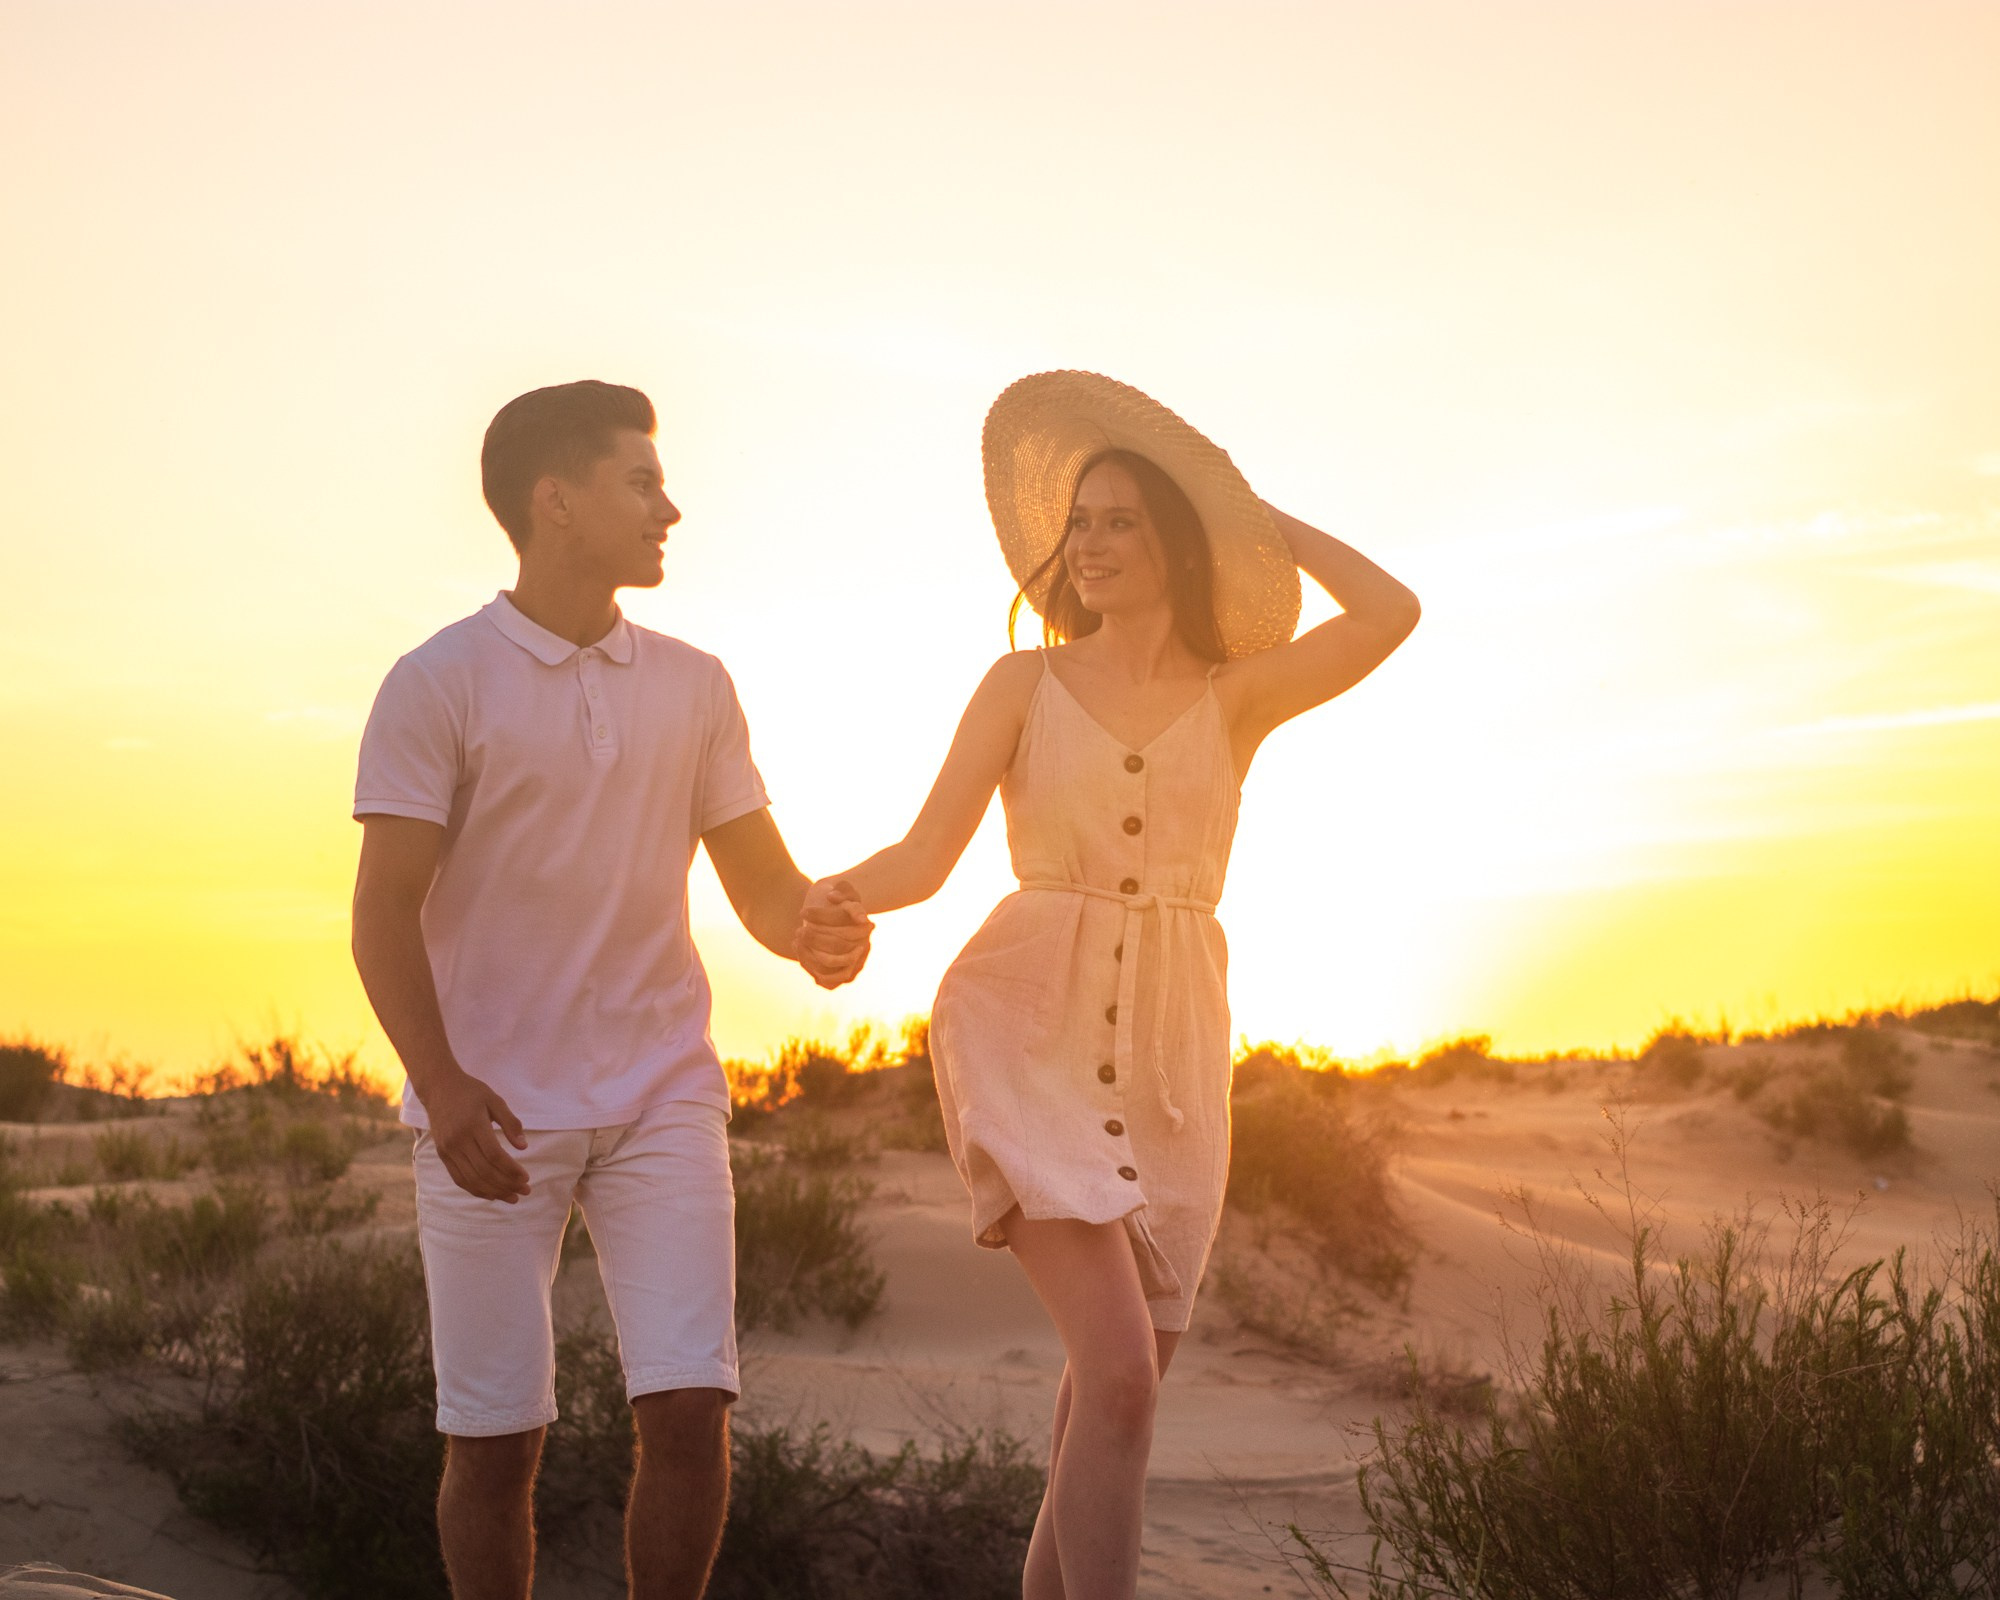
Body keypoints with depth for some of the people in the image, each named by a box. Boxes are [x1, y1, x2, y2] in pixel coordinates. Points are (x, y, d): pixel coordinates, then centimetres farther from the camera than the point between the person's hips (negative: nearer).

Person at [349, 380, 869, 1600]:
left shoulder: (694, 688, 9)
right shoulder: (441, 685, -4)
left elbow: (760, 880, 10)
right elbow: (386, 912, -7)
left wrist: (814, 932, -14)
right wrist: (441, 1084, -21)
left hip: (662, 1099, 3)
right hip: (493, 1111, -3)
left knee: (691, 1407, -7)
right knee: (496, 1437, 2)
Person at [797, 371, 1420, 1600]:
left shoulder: (1237, 696, 8)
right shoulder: (1025, 682, 6)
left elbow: (1390, 615, -9)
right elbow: (926, 857, -2)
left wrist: (1254, 513, 4)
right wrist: (846, 896, -24)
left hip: (1169, 1047, 3)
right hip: (1033, 1028, -3)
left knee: (1118, 1391, 8)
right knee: (1121, 1370, -19)